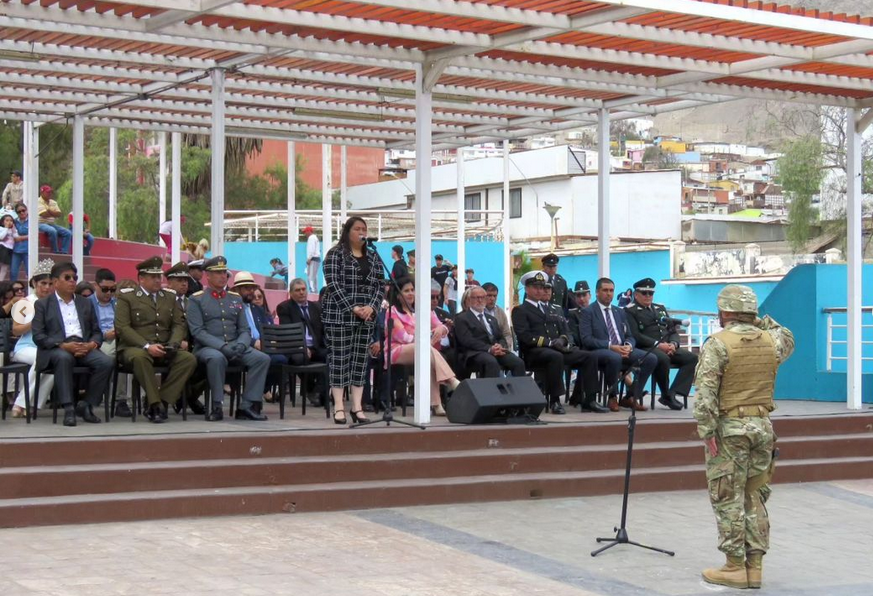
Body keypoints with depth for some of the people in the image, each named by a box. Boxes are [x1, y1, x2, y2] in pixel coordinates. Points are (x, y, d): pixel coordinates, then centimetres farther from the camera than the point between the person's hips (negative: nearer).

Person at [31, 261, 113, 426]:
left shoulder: (86, 303, 24)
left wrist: (93, 344, -5)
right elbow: (38, 336, 0)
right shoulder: (43, 304, 12)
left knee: (107, 362, -27)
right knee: (64, 358, -40)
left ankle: (86, 405, -13)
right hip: (56, 349, -3)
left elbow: (96, 331, 21)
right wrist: (63, 345, -15)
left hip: (84, 348, 4)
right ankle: (68, 408, -37)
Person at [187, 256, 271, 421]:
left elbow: (244, 329, 13)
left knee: (262, 358, -20)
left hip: (235, 346, 5)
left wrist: (241, 344, -11)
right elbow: (197, 331, -9)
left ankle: (247, 406, -19)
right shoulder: (196, 300, 2)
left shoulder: (235, 299, 17)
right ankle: (217, 407, -28)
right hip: (207, 347, -5)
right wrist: (222, 346, -21)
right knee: (217, 358, -40)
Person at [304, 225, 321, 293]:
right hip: (317, 258, 10)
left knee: (311, 276, -14)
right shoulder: (315, 237, 24)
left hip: (313, 259, -10)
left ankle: (312, 291, -21)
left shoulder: (311, 237, -6)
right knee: (314, 276, 13)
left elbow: (312, 249, -17)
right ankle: (315, 291, 15)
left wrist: (309, 258, -18)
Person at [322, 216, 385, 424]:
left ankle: (357, 406, 8)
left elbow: (380, 285, 9)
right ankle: (338, 407, -2)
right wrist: (352, 309, -16)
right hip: (339, 316, -5)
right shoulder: (335, 254, -3)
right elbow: (333, 285, -11)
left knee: (360, 360, 5)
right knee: (339, 359, -4)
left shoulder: (373, 257, 13)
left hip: (366, 317, 5)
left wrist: (371, 307, -7)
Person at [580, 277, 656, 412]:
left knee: (651, 358, -17)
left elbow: (630, 336, 19)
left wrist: (628, 346, -7)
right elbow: (586, 339, -8)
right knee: (615, 357, -41)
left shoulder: (619, 312, 23)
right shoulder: (588, 312, 4)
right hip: (599, 351, -6)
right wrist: (611, 346, -19)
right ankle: (612, 397, -20)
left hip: (622, 349, 6)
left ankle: (630, 397, -9)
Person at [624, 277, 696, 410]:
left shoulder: (661, 308, 26)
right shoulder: (630, 311, 4)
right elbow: (635, 335, -10)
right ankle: (666, 395, -18)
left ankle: (673, 393, -22)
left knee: (692, 357, -17)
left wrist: (673, 344, -3)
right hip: (646, 349, -7)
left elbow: (673, 330, 21)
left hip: (668, 348, 7)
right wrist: (657, 344, -19)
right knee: (663, 359, -38)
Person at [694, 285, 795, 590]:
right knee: (756, 498, 12)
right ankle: (755, 566, 14)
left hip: (729, 428, -5)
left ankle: (735, 567, 2)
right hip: (762, 426, 6)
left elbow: (705, 394, -18)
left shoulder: (717, 344, -12)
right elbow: (788, 339, 30)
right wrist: (760, 320, 20)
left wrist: (708, 432, -14)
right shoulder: (770, 341, 4)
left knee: (728, 500, 1)